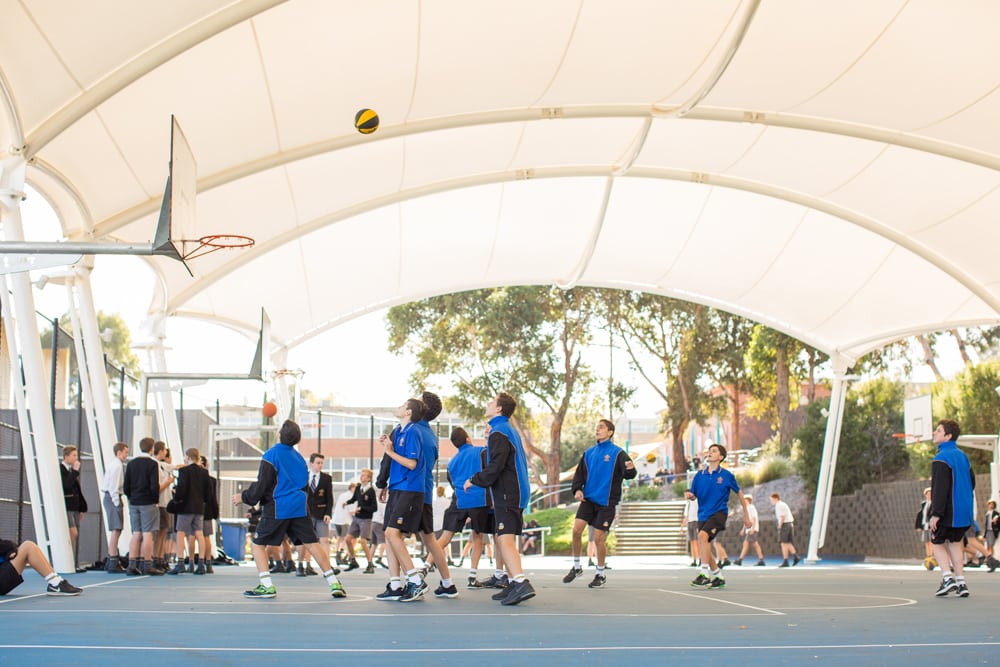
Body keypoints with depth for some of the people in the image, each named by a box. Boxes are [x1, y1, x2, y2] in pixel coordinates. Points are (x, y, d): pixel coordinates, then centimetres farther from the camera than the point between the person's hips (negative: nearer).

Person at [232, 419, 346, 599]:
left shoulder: (271, 455, -7)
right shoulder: (298, 456, 12)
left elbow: (261, 486, -9)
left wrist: (244, 497, 5)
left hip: (278, 508, -5)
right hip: (300, 506, 5)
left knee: (257, 543, 6)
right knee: (312, 544, 6)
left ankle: (267, 586, -6)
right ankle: (334, 583, 0)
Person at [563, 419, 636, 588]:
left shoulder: (617, 453, -4)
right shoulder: (589, 453, 11)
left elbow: (628, 473, -15)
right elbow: (580, 473, 14)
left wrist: (630, 470, -38)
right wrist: (577, 489, -4)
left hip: (606, 501, -4)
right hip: (588, 498, 4)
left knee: (599, 537, -3)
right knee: (576, 529, -8)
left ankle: (601, 575, 13)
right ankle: (576, 567, 9)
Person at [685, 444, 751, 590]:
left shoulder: (726, 475, -3)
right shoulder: (699, 475, 6)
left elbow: (739, 493, 8)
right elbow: (693, 495, 11)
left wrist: (746, 515, 11)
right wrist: (689, 495, -14)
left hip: (719, 512, -6)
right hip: (703, 515, 6)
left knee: (702, 536, -28)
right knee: (705, 549, 6)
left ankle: (705, 575, -28)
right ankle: (719, 577, 25)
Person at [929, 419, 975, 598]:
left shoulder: (942, 458, -15)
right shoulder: (962, 456, 12)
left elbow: (940, 488, -20)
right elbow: (972, 482, 19)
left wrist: (935, 513, -20)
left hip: (947, 513, -7)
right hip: (963, 512, 7)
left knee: (938, 543, 6)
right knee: (955, 543, 14)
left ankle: (947, 577, -9)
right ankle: (960, 582, 7)